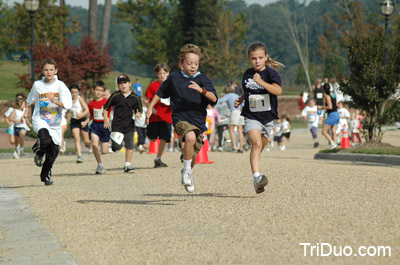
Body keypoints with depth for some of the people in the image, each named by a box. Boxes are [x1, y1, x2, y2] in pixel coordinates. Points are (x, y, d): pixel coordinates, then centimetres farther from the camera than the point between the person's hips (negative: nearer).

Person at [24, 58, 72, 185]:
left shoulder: (60, 85, -3)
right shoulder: (37, 85, 3)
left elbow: (68, 105, -12)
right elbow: (31, 100, 22)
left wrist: (54, 101, -26)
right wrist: (27, 112, 13)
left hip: (55, 123, 1)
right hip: (40, 119, -1)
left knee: (53, 153, 4)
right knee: (45, 138, -33)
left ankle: (45, 175, 28)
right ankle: (39, 153, 1)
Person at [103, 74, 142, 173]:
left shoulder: (135, 97, 2)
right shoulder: (115, 96, -2)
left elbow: (138, 110, 10)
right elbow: (106, 108, 5)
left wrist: (138, 114, -13)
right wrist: (106, 120, -4)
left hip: (129, 125, 2)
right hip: (117, 125, -2)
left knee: (129, 146, 0)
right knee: (117, 147, -12)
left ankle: (127, 165, 13)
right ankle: (112, 140, 23)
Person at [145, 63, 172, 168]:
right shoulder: (153, 86, -1)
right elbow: (146, 100, -2)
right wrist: (151, 109, -17)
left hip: (166, 116, 2)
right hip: (154, 116, -2)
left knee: (164, 139, -3)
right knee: (153, 139, -1)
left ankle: (158, 159, 10)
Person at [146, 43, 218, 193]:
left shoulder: (203, 80, 0)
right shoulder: (174, 78, 4)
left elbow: (214, 98, -15)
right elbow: (161, 92, 21)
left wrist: (201, 90, -32)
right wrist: (150, 107, 20)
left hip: (198, 120, 2)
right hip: (180, 118, -2)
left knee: (193, 155, 13)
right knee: (190, 137, -34)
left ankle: (188, 172, 48)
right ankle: (186, 170, -14)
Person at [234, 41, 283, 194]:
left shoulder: (271, 73, -7)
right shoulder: (247, 74, 6)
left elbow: (278, 90, -25)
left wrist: (261, 82, -34)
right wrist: (240, 100, 7)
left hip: (268, 117, 0)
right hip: (251, 117, 0)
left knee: (260, 148, 14)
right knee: (256, 143, -22)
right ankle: (256, 177, -32)